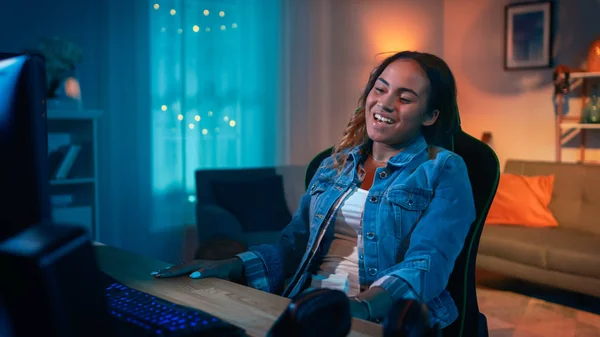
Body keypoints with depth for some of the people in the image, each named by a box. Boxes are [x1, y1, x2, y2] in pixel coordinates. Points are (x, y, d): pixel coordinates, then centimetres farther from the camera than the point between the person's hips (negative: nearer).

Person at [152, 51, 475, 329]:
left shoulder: (444, 171, 0)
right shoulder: (335, 166, 16)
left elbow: (426, 263, -12)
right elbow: (294, 245, 15)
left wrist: (362, 305, -30)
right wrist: (233, 265, -3)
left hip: (387, 317, -4)